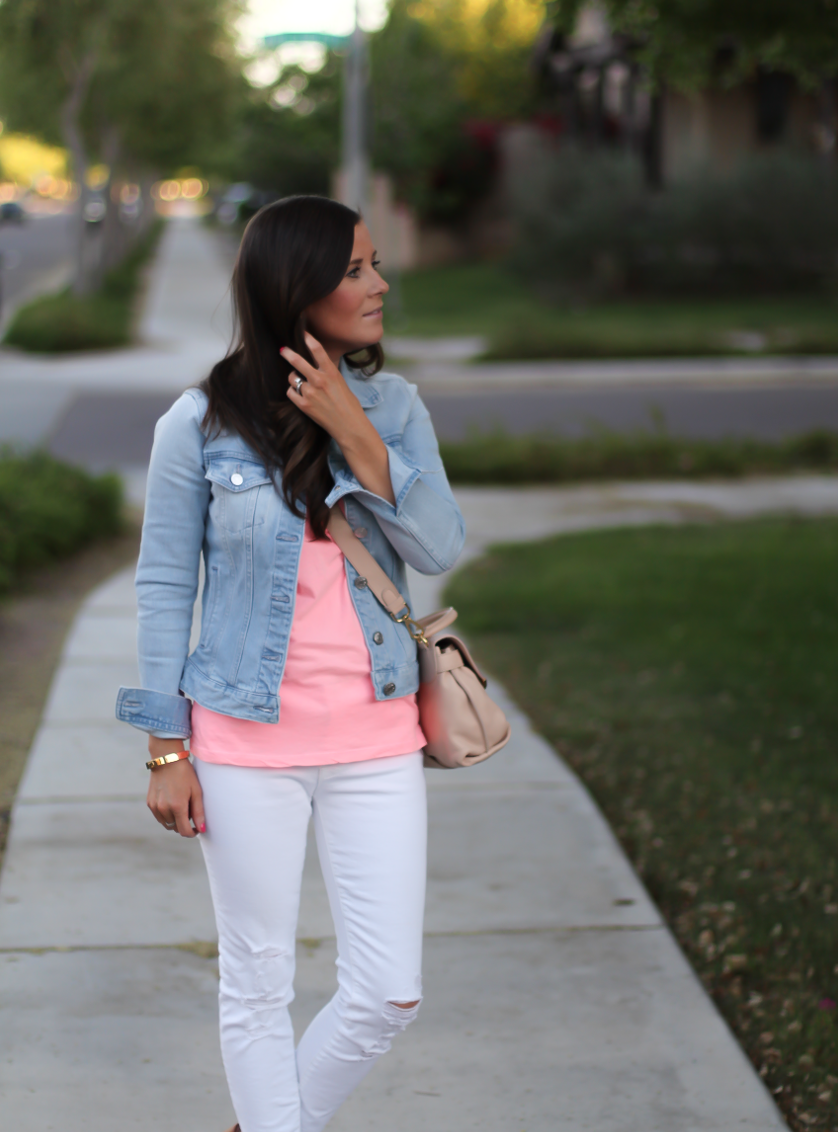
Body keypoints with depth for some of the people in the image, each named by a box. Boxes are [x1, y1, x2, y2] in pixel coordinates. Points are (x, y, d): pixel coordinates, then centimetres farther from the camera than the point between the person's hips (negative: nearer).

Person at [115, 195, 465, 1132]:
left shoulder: (392, 406, 1)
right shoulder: (199, 425, -7)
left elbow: (440, 549, -7)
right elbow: (164, 588, -2)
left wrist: (357, 438, -16)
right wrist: (166, 750, -3)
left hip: (375, 738, 3)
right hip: (245, 743, -3)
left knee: (388, 993, 5)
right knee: (258, 989, 8)